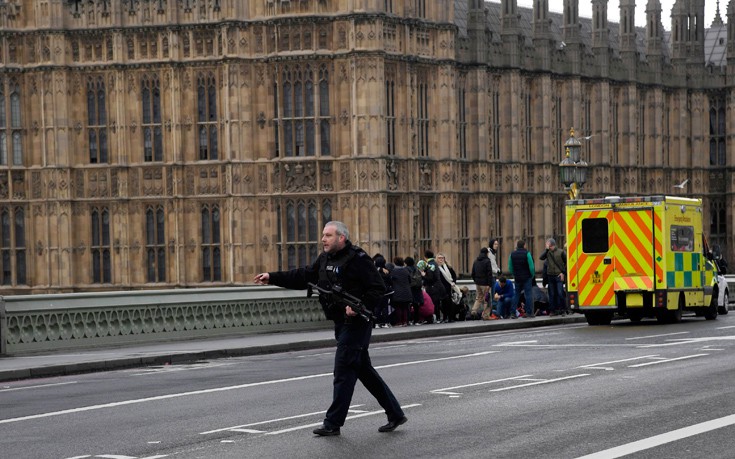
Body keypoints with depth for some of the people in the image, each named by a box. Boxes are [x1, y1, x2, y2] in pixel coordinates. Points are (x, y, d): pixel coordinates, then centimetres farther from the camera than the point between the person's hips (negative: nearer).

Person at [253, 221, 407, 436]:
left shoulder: (357, 259, -14)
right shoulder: (325, 259, 13)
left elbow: (378, 290, -16)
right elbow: (303, 277, 13)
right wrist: (272, 277, 6)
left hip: (356, 323, -9)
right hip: (341, 323, 9)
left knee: (343, 371, -6)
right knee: (364, 370, 13)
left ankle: (333, 423, 0)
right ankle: (395, 414, 22)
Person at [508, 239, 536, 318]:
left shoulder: (512, 254, 4)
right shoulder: (527, 253, -11)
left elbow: (510, 267, 6)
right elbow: (531, 267, -13)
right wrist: (532, 275, 1)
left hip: (517, 278, 4)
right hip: (527, 278, -4)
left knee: (516, 294, 13)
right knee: (528, 294, 0)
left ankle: (512, 312, 8)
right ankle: (529, 313, -2)